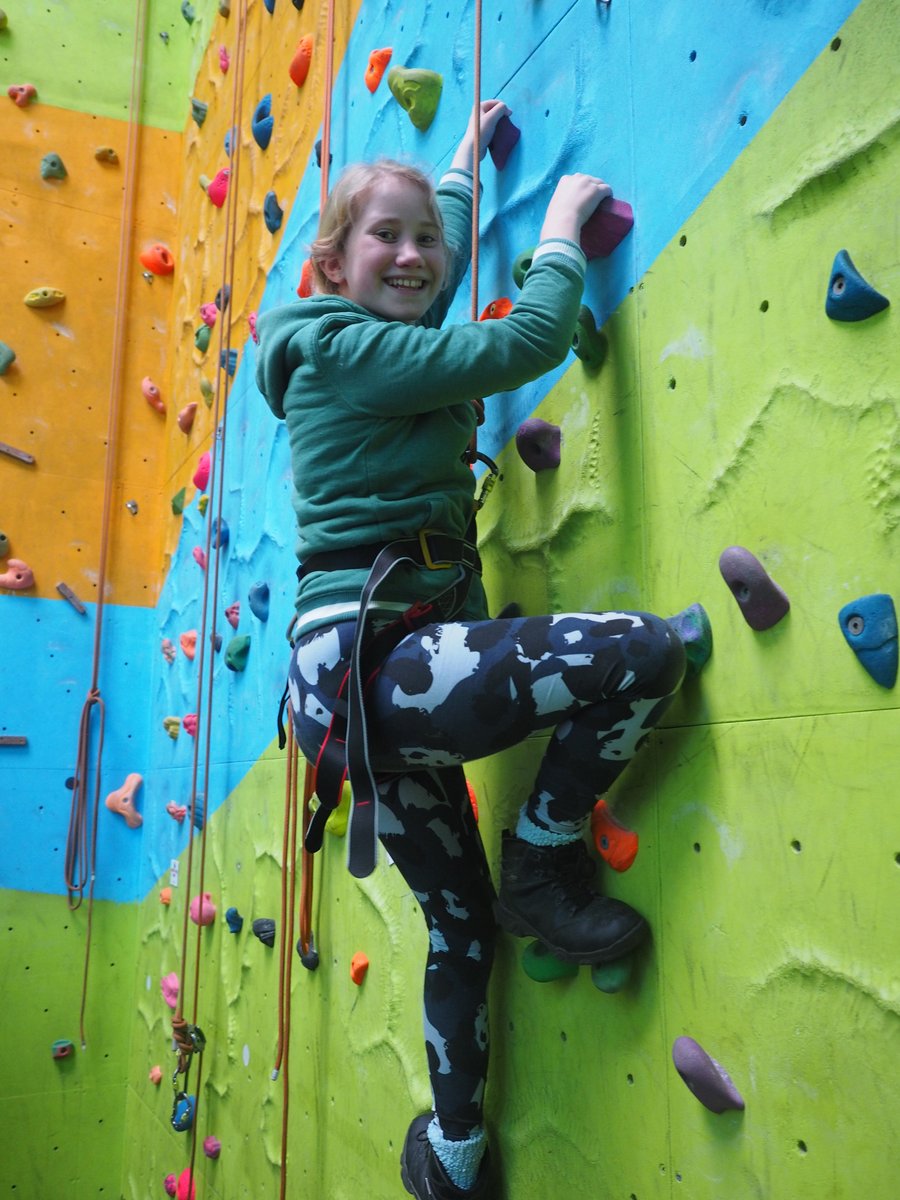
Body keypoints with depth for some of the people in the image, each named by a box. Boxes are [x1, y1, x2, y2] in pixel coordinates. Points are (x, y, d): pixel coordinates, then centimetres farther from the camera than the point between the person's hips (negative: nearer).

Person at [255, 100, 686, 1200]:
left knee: (462, 924, 19)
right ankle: (541, 867, -1)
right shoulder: (343, 346, -7)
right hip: (369, 661, -10)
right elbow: (524, 343, -13)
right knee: (647, 650, -21)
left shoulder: (374, 345, 20)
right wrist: (563, 223, 4)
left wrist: (463, 165, 50)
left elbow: (442, 265, 40)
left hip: (375, 681, 10)